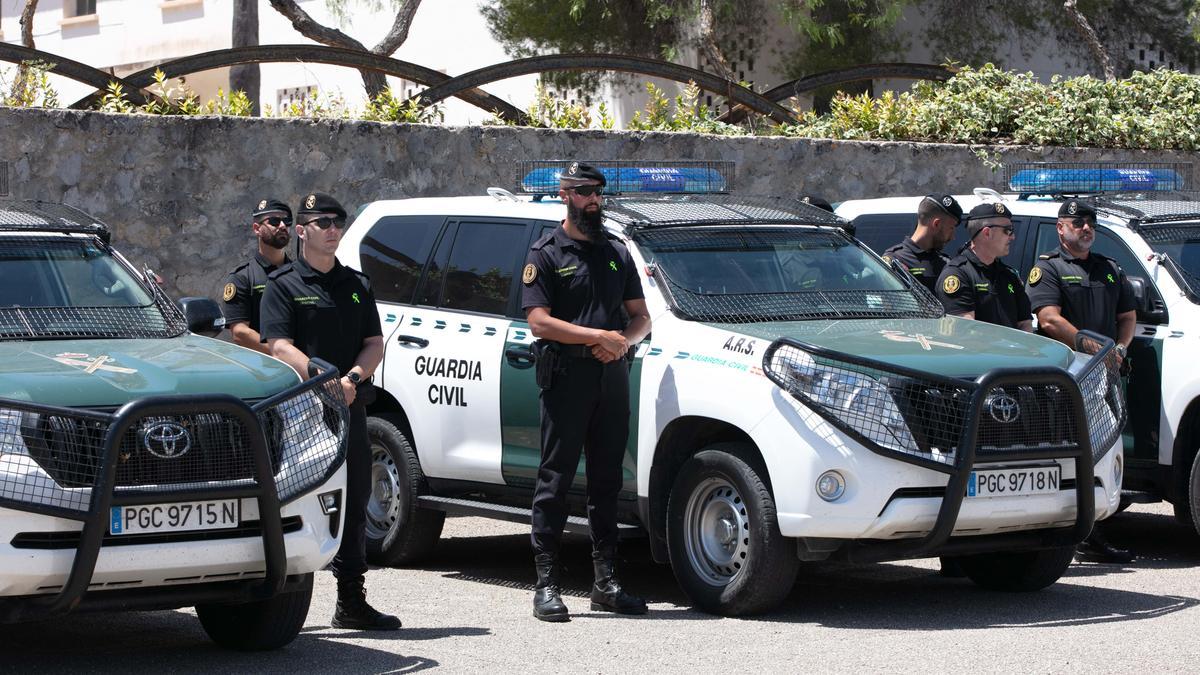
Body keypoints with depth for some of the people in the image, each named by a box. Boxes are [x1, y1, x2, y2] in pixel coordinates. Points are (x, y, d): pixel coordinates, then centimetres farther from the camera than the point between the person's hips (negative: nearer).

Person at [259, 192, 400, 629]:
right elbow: (281, 348, -10)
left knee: (353, 506, 9)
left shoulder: (358, 285, 17)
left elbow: (374, 343, 12)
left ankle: (352, 602, 17)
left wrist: (353, 378, -9)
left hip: (349, 409, 6)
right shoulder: (283, 285, 0)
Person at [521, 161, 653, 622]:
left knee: (607, 481, 8)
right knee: (555, 480, -6)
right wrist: (599, 336, -15)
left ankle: (606, 583, 13)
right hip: (566, 377, -5)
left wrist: (623, 341, -4)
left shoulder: (617, 253, 18)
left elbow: (641, 316, 18)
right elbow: (539, 322, -9)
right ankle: (546, 586, -5)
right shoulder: (546, 254, 1)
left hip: (612, 377, 5)